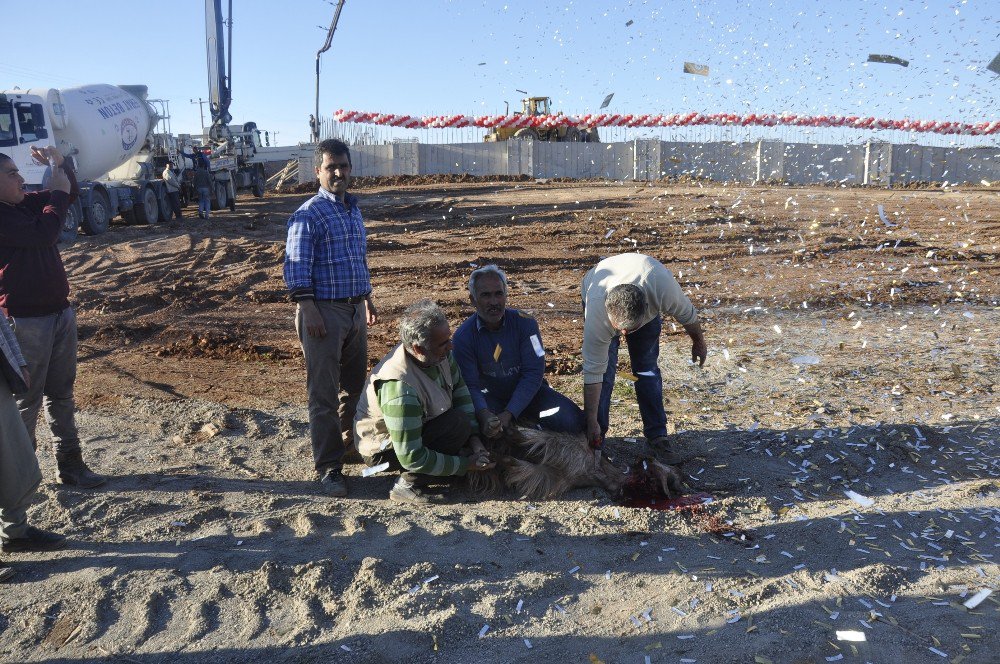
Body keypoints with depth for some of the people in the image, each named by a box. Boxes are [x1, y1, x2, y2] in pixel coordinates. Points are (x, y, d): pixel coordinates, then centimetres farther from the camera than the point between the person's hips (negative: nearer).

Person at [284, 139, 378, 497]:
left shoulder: (353, 209, 15)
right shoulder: (309, 214, -9)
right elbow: (296, 267, -13)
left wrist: (367, 300, 22)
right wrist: (308, 310, -20)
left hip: (354, 309, 8)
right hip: (323, 311, -7)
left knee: (355, 384, 17)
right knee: (324, 393, -2)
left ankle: (350, 443, 36)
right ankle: (329, 467, 6)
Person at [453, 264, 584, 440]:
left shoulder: (525, 323, -13)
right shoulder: (463, 337, -13)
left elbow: (533, 373, -17)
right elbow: (470, 385, -17)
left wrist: (509, 414, -27)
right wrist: (485, 415, -39)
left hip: (527, 393, 0)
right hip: (490, 398, 0)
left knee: (572, 421, -21)